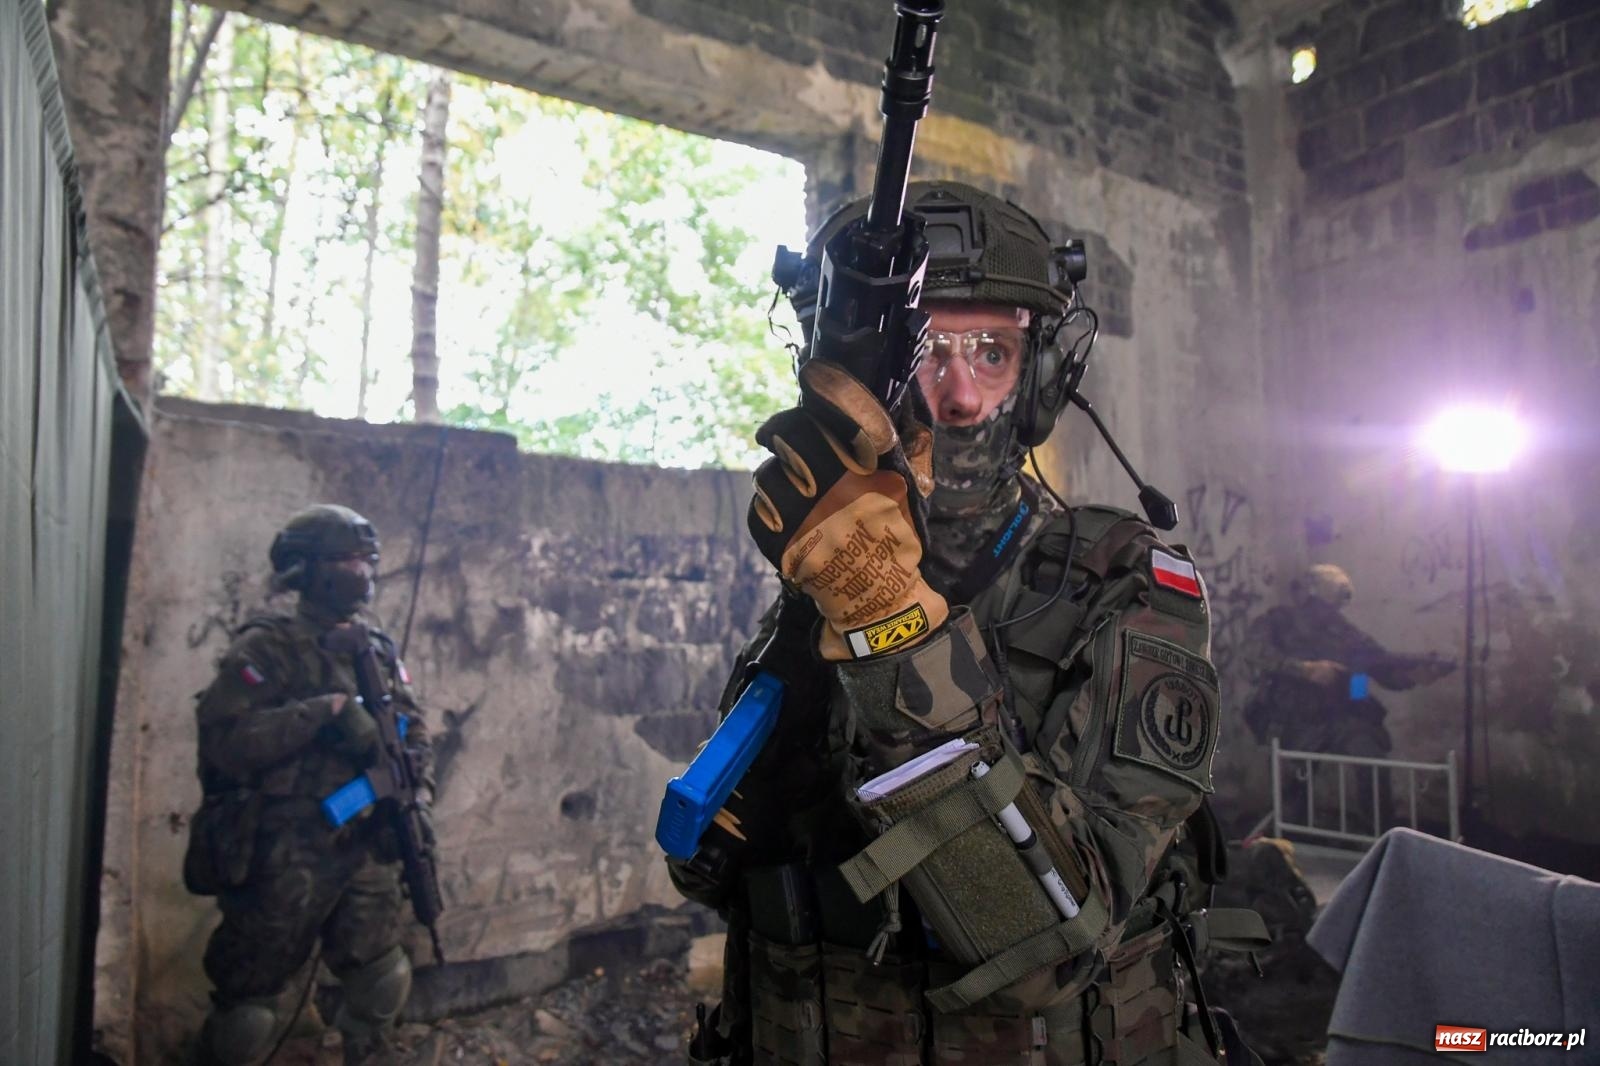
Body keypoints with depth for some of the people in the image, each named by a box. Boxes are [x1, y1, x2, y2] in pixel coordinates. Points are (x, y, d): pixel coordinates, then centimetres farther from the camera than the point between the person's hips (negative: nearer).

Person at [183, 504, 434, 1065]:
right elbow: (223, 736, -21)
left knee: (382, 986, 16)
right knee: (257, 1006, 9)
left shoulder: (380, 652, 9)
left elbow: (413, 732, 12)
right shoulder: (268, 648, -10)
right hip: (285, 857, -6)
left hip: (366, 851, 6)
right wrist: (326, 709, -25)